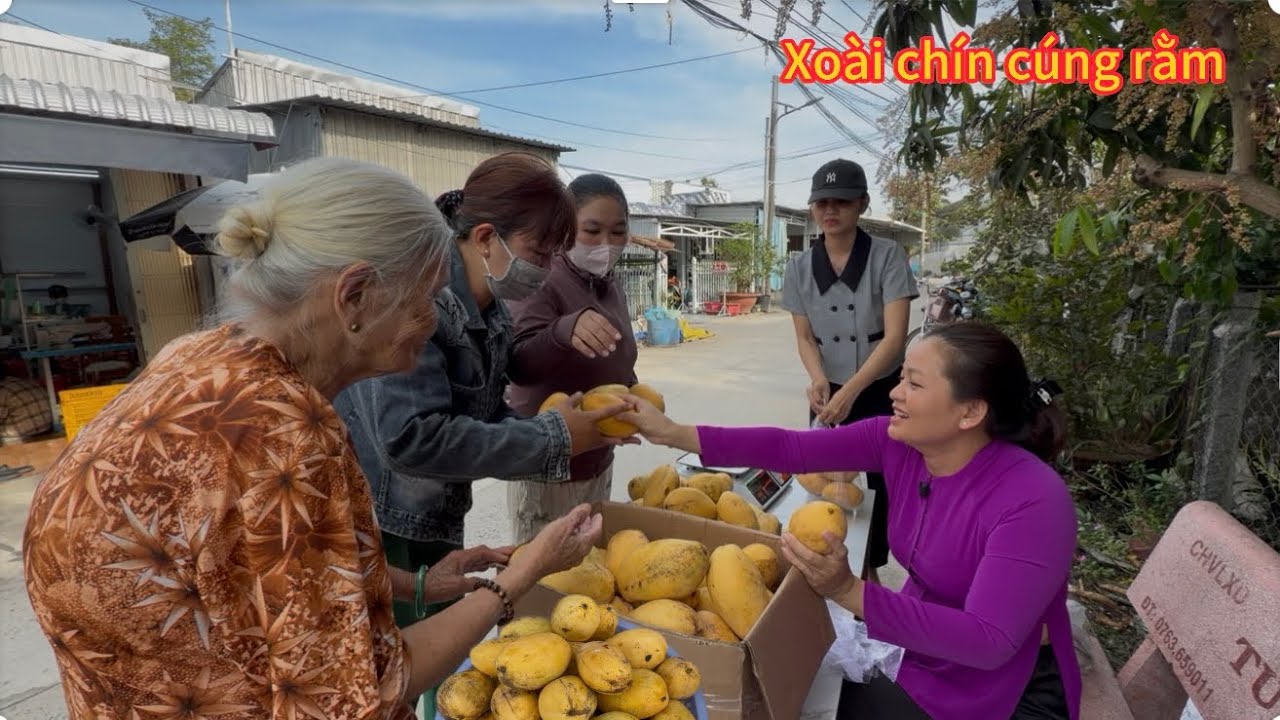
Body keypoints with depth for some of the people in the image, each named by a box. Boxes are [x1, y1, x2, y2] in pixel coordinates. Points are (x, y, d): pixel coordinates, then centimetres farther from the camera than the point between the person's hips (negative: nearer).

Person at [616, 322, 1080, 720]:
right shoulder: (898, 442, -13)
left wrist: (851, 593, -43)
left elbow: (989, 642, -33)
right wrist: (673, 433, -19)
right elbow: (790, 448, -15)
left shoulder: (1033, 503, -30)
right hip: (921, 655, 5)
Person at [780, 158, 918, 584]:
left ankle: (870, 570, 30)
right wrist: (818, 379, -19)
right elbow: (804, 337, 1)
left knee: (877, 484, 7)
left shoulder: (888, 256, -12)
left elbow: (895, 337, -18)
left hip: (882, 393, -2)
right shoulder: (800, 267, -3)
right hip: (829, 393, 2)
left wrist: (851, 391, -27)